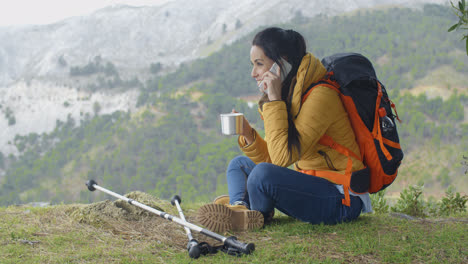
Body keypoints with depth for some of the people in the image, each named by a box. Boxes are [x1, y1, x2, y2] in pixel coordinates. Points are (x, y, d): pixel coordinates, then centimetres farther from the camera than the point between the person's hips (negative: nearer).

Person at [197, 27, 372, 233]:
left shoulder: (320, 97, -20)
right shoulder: (287, 94, 8)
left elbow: (282, 158, -27)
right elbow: (269, 158, 9)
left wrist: (274, 100, -24)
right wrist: (247, 134, -9)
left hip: (341, 200, -10)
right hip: (312, 182, 10)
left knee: (263, 174, -31)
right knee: (239, 164, 14)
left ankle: (256, 217, 1)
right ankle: (239, 208, -18)